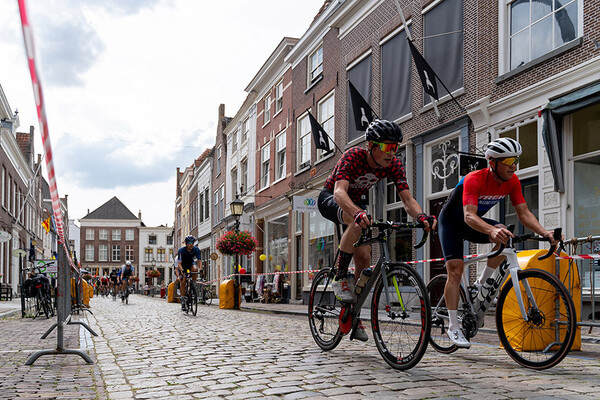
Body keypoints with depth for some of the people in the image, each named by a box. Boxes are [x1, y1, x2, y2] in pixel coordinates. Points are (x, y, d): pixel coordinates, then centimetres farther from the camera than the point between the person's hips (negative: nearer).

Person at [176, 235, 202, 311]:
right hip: (183, 264, -1)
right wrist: (182, 270, -48)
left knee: (195, 269, -35)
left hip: (191, 263, 1)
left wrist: (200, 269, -42)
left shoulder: (196, 250, -22)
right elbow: (179, 263, -29)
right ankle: (183, 301, -5)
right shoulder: (181, 250, -28)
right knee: (182, 282, -12)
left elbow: (199, 260, -23)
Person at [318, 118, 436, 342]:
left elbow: (407, 199, -26)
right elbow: (339, 192, -47)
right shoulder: (353, 157, -33)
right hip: (331, 199, -5)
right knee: (358, 222, -39)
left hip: (358, 201, 5)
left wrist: (421, 215, -49)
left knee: (364, 259, -9)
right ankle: (340, 278, -24)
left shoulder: (394, 165, -19)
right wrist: (357, 213, -67)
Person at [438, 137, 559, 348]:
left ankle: (481, 283, -6)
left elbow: (524, 213, -15)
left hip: (474, 223, 5)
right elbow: (469, 216, -45)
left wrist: (544, 232, -32)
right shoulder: (474, 179, -34)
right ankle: (454, 327, -5)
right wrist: (491, 230, -63)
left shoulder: (512, 182, -15)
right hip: (451, 222, -5)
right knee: (455, 271, -14)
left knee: (505, 235, -24)